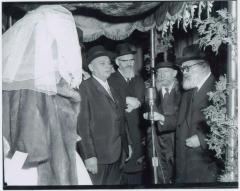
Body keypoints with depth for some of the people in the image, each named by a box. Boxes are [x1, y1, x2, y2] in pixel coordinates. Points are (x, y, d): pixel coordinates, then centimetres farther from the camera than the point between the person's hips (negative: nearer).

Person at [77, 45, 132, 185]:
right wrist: (89, 156, -18)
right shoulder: (85, 88, -8)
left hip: (118, 154, 7)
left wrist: (127, 144, 14)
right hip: (98, 156, -7)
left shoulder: (113, 88, 16)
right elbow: (83, 125, -14)